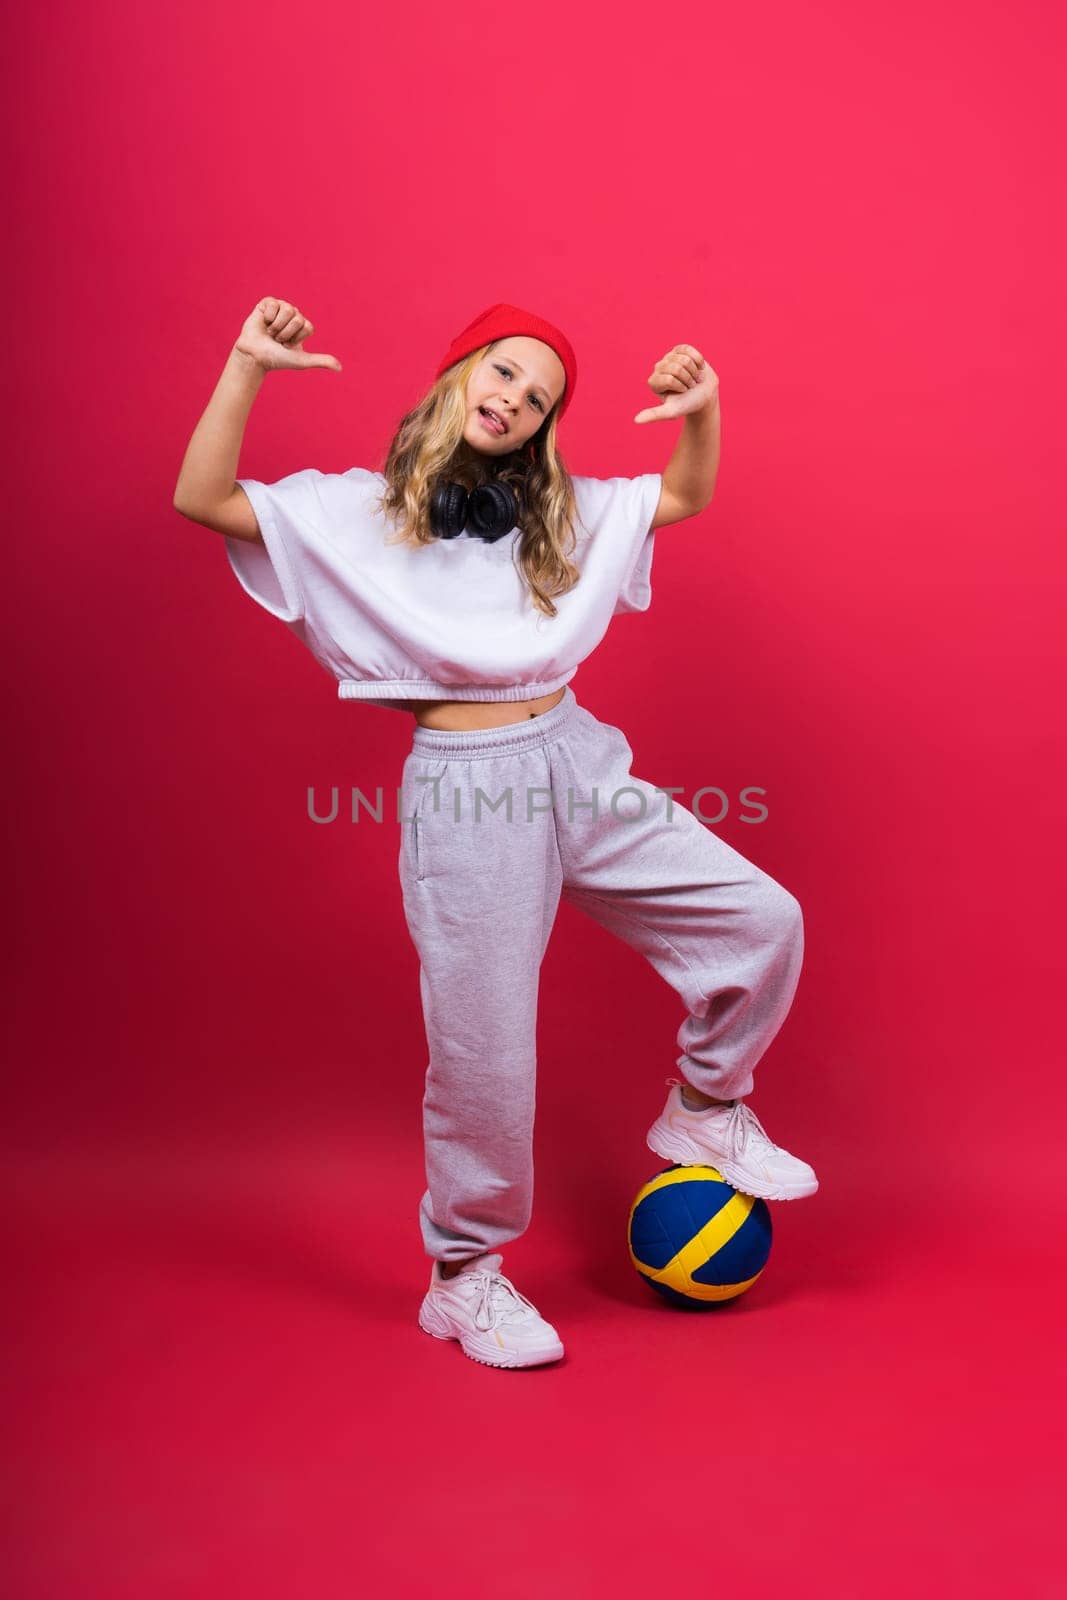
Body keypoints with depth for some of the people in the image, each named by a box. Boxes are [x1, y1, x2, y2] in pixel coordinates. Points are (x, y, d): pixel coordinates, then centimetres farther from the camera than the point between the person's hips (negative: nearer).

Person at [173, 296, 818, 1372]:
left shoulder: (559, 513, 15)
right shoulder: (357, 512, 2)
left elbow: (686, 496, 21)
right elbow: (203, 498, -6)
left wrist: (702, 408, 3)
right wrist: (248, 366, -14)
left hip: (580, 765, 5)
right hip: (465, 794, -5)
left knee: (764, 921, -1)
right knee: (484, 1055, -1)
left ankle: (703, 1110, 24)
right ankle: (463, 1277, 22)